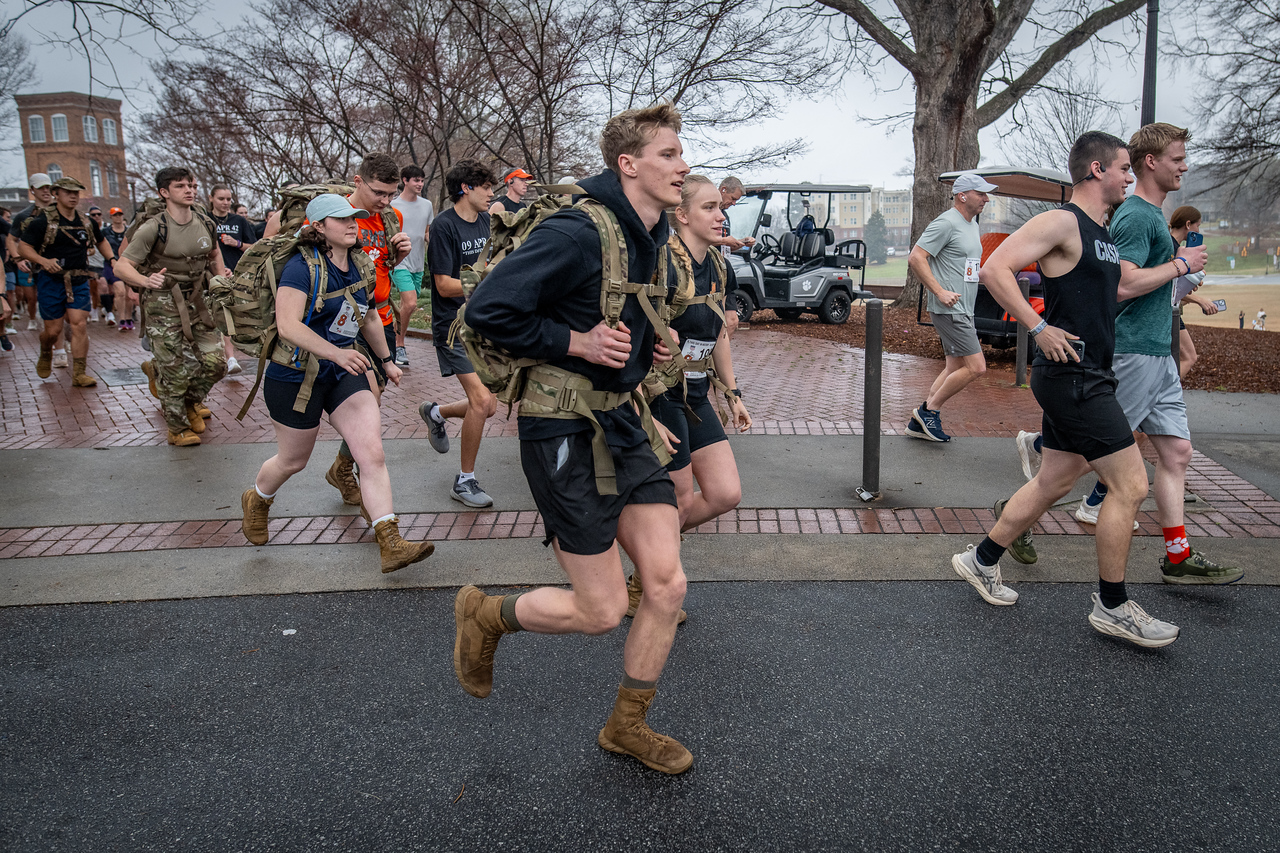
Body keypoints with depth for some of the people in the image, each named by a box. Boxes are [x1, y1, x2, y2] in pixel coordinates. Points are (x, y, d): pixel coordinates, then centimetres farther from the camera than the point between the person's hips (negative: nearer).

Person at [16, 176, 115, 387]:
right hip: (51, 280, -3)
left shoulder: (87, 223, 9)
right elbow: (23, 247, -7)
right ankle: (45, 354, 34)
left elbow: (101, 241, 28)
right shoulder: (42, 221, -5)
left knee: (79, 324, -7)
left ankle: (79, 374, -3)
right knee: (53, 330, -1)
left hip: (79, 281, 3)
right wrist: (43, 261, -23)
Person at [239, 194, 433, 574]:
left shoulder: (360, 269, 5)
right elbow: (288, 325, -29)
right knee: (293, 461, 15)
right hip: (296, 376, -5)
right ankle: (256, 500, 50)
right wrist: (336, 353, -39)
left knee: (373, 455, -11)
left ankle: (391, 546, -13)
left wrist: (386, 360, 27)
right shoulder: (302, 267, -17)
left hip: (345, 374, 5)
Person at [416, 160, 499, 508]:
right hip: (454, 326, -8)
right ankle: (465, 480, -1)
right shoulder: (444, 225, -12)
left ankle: (436, 413, 37)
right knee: (481, 401, -17)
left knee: (488, 407, 7)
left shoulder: (484, 221, 10)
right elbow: (445, 285, -17)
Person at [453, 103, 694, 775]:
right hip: (564, 431, -8)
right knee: (603, 611, -1)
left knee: (667, 583, 4)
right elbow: (488, 311, -21)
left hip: (620, 421, 8)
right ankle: (486, 615, 28)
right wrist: (576, 343, -20)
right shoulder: (578, 233, -19)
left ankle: (627, 726, 25)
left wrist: (651, 343, 7)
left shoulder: (654, 238, 9)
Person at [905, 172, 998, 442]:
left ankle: (920, 422, 16)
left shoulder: (971, 223, 18)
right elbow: (915, 258, -19)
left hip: (963, 309, 10)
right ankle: (929, 411, 1)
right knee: (976, 366, -12)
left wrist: (981, 272, 13)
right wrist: (939, 292, -22)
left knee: (956, 367, 11)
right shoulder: (947, 223, -12)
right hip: (950, 309, -10)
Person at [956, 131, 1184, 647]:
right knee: (1131, 486, -6)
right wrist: (1039, 328, -24)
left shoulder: (1103, 234, 17)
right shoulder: (1063, 222, -12)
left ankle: (981, 562, 28)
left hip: (1085, 377, 10)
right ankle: (1112, 607, 9)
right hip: (1072, 377, -10)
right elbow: (994, 269, -22)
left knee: (1053, 483, 15)